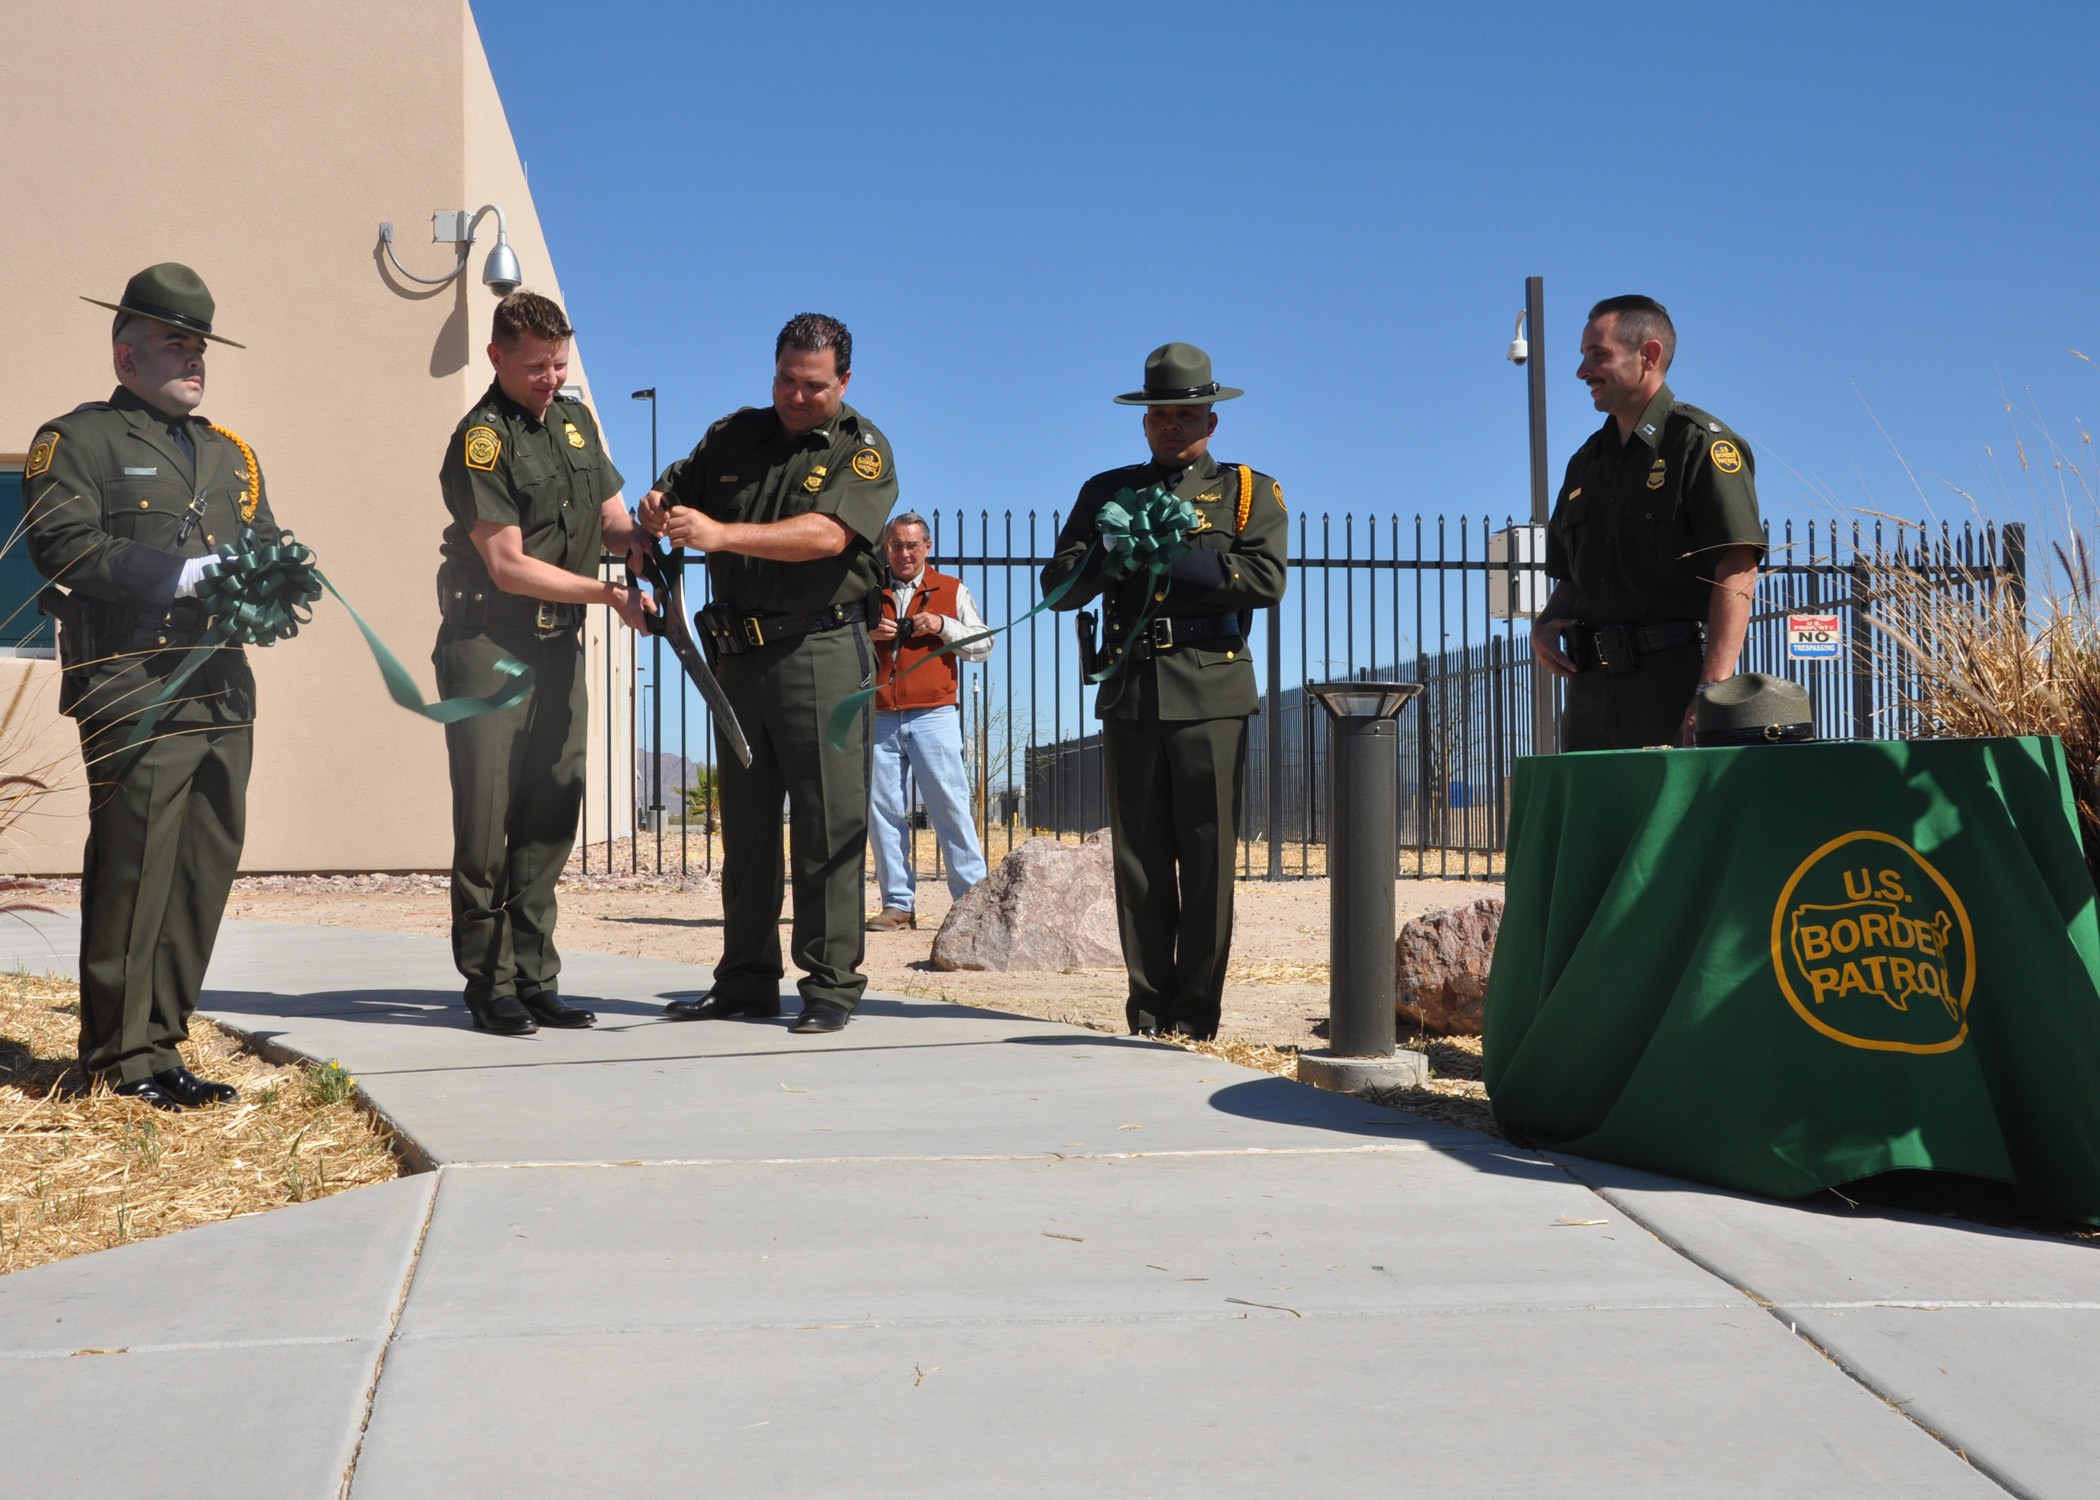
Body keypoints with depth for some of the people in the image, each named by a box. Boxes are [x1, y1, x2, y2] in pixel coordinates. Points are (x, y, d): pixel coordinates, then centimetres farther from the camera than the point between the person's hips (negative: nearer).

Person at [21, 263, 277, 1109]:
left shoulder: (230, 453, 25)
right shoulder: (75, 441, 4)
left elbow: (270, 548, 22)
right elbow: (65, 546, -10)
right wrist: (186, 574, -17)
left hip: (223, 688, 7)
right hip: (132, 688, -6)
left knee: (207, 866, 6)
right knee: (135, 866, -7)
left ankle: (160, 1040, 15)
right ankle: (125, 1057, 2)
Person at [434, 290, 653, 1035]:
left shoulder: (576, 419, 11)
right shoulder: (481, 440, -11)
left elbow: (611, 519, 16)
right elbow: (509, 565, -17)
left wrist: (643, 543, -7)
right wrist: (610, 594, -19)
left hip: (560, 645, 7)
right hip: (488, 645, -7)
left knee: (550, 819, 7)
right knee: (487, 823, -4)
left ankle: (536, 980, 13)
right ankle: (490, 987, 3)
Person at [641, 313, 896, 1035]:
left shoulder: (861, 448, -3)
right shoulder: (732, 436, 14)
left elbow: (828, 534, -19)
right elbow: (670, 497, 21)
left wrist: (721, 533, -27)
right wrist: (656, 514, -5)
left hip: (820, 653, -5)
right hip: (737, 654, 6)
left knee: (828, 825, -5)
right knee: (745, 825, 11)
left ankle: (831, 983, 0)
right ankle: (746, 979, 19)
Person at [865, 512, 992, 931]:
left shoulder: (952, 590, 12)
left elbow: (983, 646, 6)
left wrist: (943, 625, -9)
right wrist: (868, 636, -3)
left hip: (933, 717, -2)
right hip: (880, 720, 2)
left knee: (950, 805, -6)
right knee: (884, 810, 0)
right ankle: (898, 904, 5)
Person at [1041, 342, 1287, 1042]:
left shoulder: (1250, 491, 12)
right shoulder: (1107, 491, 19)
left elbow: (1265, 579, -5)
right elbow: (1060, 585, 11)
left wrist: (1164, 555, -9)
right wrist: (1109, 551, -10)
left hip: (1212, 695, -2)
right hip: (1130, 692, 2)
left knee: (1207, 859, -3)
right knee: (1140, 859, 3)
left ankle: (1195, 1014, 4)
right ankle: (1149, 1010, 11)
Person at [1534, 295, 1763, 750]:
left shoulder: (1701, 443, -3)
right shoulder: (1586, 461, 21)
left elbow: (1738, 572, -13)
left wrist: (1712, 690, -22)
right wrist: (1545, 626, 4)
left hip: (1673, 684, -7)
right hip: (1591, 688, 7)